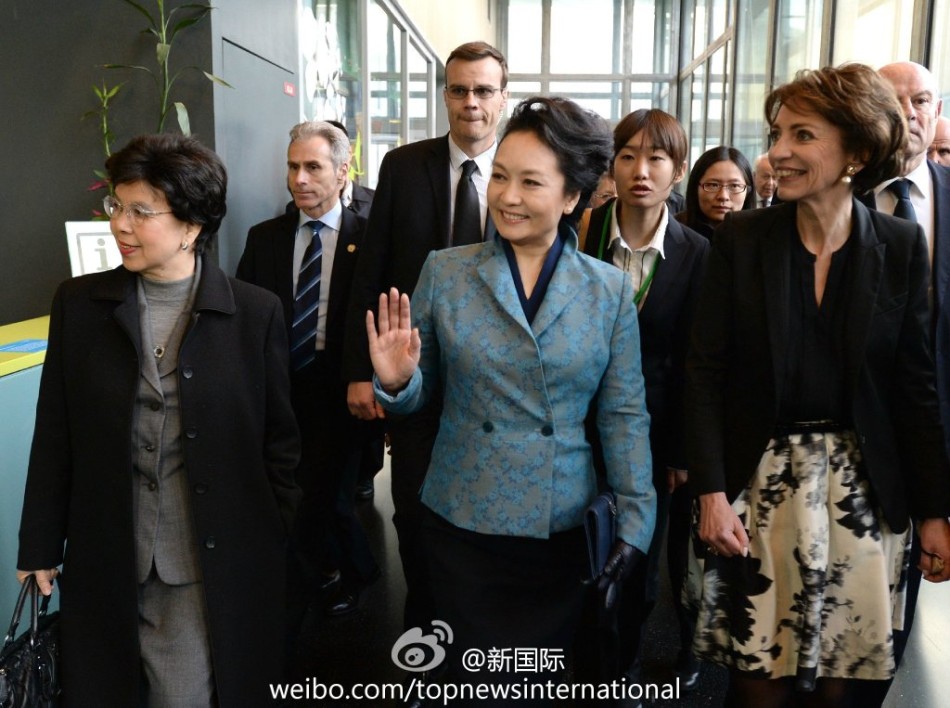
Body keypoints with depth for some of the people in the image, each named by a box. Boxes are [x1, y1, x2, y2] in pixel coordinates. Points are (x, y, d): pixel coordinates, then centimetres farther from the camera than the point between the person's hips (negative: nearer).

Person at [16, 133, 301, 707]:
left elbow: (280, 441, -2)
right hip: (107, 566, 3)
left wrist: (279, 551, 0)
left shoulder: (257, 313, -8)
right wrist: (40, 547, 6)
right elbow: (54, 436, 3)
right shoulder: (79, 304, -2)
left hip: (220, 568, -2)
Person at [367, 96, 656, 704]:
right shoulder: (444, 272, -3)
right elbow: (420, 396, 2)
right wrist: (396, 382, -19)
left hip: (563, 531, 1)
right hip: (463, 523, 0)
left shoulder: (609, 290, -3)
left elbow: (625, 415, -1)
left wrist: (636, 523, -4)